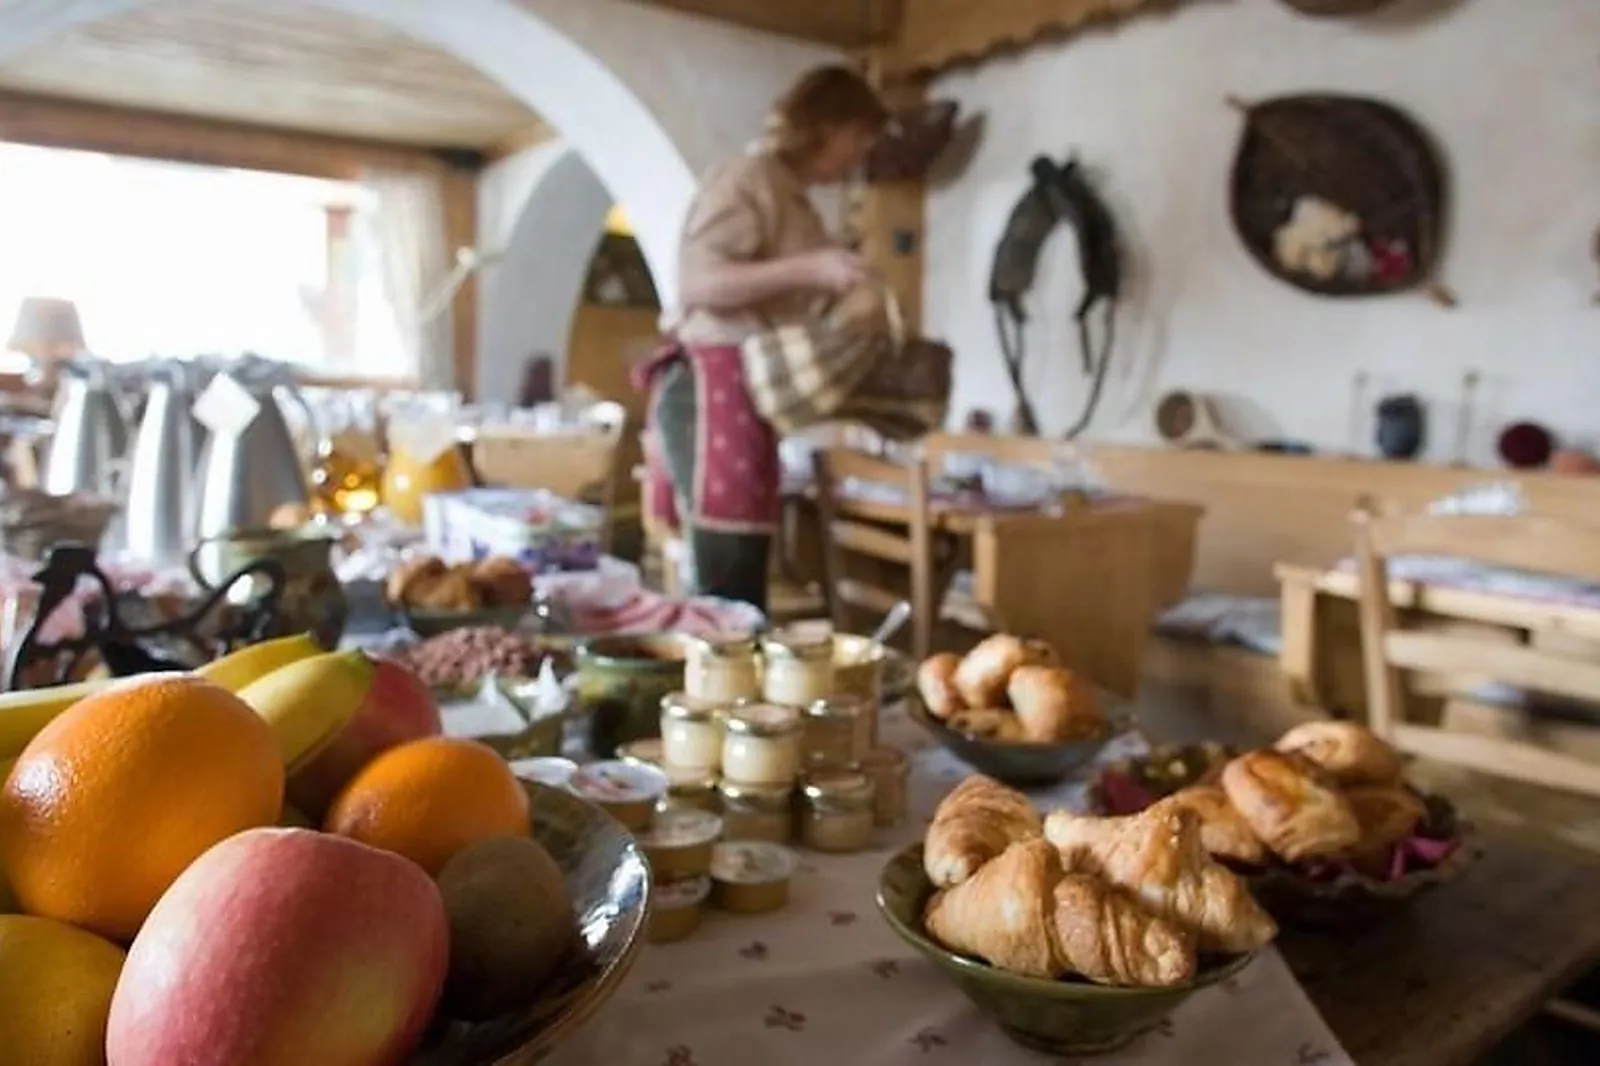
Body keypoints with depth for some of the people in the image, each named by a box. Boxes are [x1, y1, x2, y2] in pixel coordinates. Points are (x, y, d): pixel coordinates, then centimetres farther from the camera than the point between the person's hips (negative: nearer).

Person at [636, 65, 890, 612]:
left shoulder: (791, 196, 23)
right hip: (715, 389, -10)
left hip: (745, 393, 10)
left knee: (735, 586, 7)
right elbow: (698, 280, -17)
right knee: (729, 591, -13)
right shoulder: (748, 179, -5)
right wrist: (808, 269, -21)